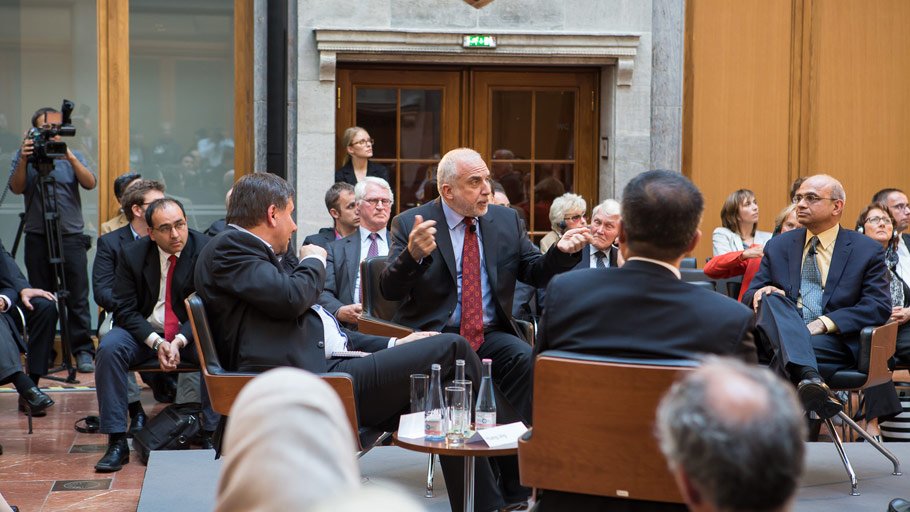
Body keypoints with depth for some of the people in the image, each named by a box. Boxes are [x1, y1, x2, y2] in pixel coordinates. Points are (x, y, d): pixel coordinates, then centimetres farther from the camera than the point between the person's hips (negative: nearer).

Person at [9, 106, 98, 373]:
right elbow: (16, 188, -5)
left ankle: (82, 351, -1)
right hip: (37, 238, 1)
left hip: (71, 237, 0)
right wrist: (24, 160, -19)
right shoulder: (25, 156, 8)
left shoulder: (73, 157, 9)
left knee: (77, 298, -4)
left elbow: (90, 183, -6)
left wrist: (70, 158, -19)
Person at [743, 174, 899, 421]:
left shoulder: (867, 250, 9)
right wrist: (760, 294, -13)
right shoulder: (778, 245, 19)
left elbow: (879, 307, -2)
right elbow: (750, 296, 15)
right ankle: (808, 378, -56)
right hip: (781, 336, 3)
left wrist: (823, 323, -17)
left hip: (835, 341, -2)